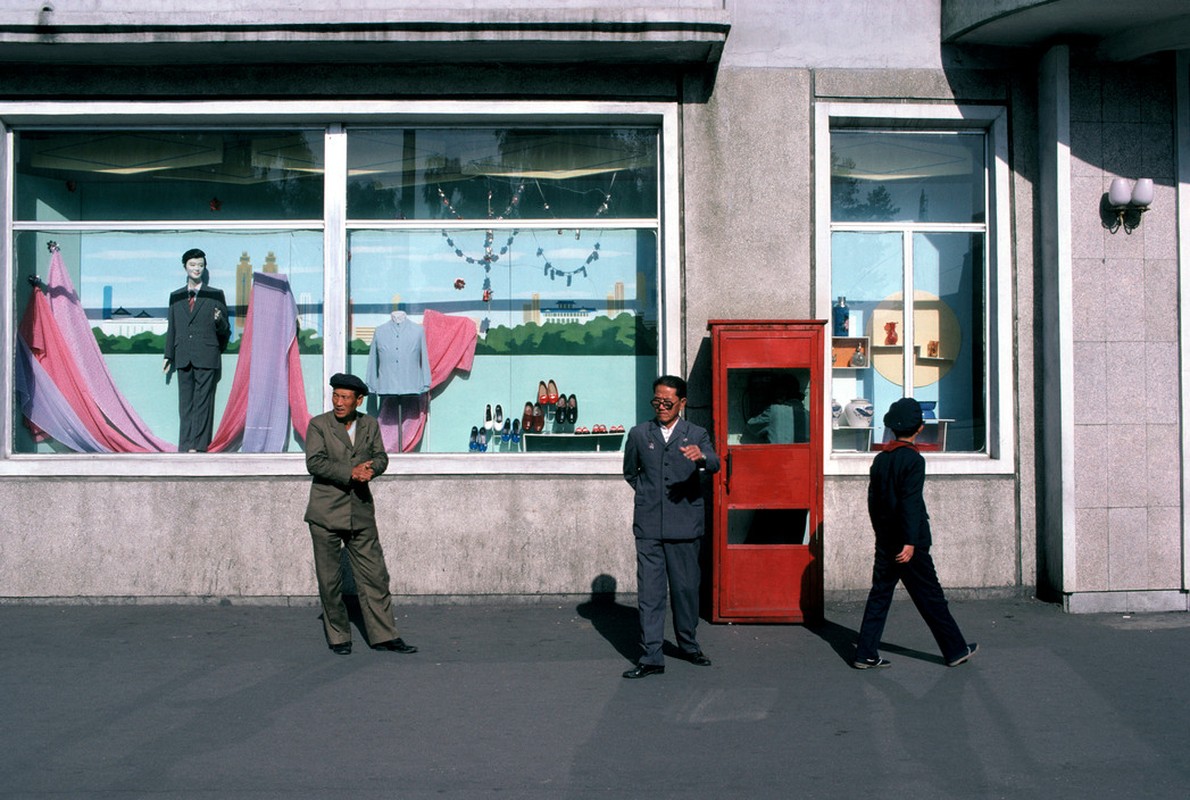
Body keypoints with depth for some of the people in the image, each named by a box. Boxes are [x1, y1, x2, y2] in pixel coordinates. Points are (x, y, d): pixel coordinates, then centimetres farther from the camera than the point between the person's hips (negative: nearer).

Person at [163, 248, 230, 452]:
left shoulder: (215, 295, 7)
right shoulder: (175, 296, 16)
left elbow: (225, 331, 7)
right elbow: (172, 328, 18)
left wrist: (219, 320, -15)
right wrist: (168, 356, 15)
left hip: (207, 357, -3)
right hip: (183, 357, 3)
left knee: (203, 402, -5)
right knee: (185, 402, 3)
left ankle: (198, 445, -3)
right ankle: (185, 446, 6)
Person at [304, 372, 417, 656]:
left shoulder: (370, 425, 9)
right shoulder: (318, 425, -3)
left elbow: (381, 457, 7)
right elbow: (314, 463, -14)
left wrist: (370, 467, -16)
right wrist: (352, 473, -20)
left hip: (361, 513, 3)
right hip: (326, 513, -3)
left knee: (375, 576, 2)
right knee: (329, 580, 4)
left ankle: (384, 636, 9)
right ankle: (338, 637, 17)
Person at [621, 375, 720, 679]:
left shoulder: (697, 435, 6)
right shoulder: (639, 434, 11)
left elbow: (713, 465, -12)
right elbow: (630, 472, 23)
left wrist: (701, 457, -33)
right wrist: (649, 494, 12)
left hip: (685, 525, -1)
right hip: (648, 525, 1)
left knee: (686, 587, 8)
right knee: (649, 591, -1)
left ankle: (688, 644, 28)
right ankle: (652, 657, 2)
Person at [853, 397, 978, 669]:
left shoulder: (880, 459, 7)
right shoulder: (913, 460, -14)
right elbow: (910, 503, -21)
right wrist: (910, 542, -23)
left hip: (885, 542, 6)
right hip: (908, 543, -6)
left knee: (880, 594, 8)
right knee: (930, 597, 4)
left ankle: (866, 654, 6)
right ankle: (955, 650, 17)